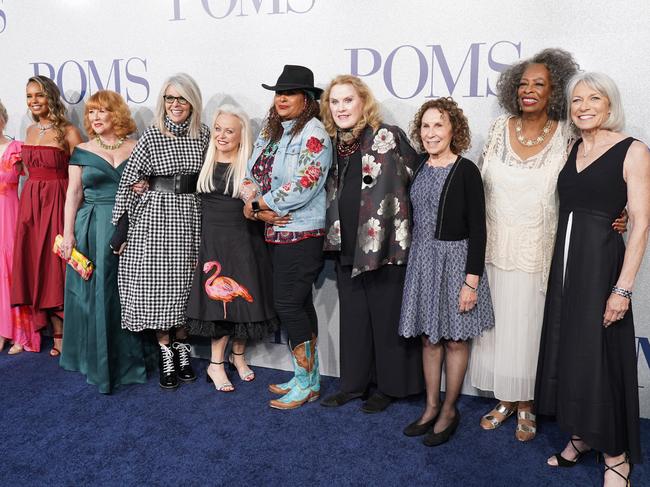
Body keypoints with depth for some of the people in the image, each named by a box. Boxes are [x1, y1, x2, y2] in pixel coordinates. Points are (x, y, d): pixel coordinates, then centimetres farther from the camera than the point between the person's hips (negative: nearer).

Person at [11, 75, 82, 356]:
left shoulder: (68, 132, -7)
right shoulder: (30, 131, 13)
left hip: (58, 203, -6)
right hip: (30, 203, 6)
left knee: (57, 266, -2)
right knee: (36, 266, 6)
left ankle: (68, 335, 10)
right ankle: (58, 335, 17)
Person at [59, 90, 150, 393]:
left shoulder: (137, 149, 6)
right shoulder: (82, 152, 7)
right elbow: (73, 193, 4)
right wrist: (68, 233, -4)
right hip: (92, 230, 1)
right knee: (93, 293, 3)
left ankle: (127, 360, 16)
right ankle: (97, 361, 16)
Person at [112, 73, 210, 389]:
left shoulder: (203, 135, 4)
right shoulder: (151, 136, -3)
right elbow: (128, 181, -3)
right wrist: (121, 226, -6)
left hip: (191, 216, 2)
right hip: (156, 215, -2)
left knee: (185, 281, 8)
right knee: (157, 281, 1)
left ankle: (181, 346, 23)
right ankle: (165, 352, 13)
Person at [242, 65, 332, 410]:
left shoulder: (314, 133, -11)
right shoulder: (269, 131, 14)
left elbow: (302, 187, -21)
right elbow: (251, 175, 11)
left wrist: (255, 204, -13)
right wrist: (259, 210, -9)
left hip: (302, 233, -8)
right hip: (276, 232, 8)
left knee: (287, 304, -5)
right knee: (300, 304, 13)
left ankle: (306, 383, 12)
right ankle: (308, 379, 25)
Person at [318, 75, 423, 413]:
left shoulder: (388, 137, -9)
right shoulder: (334, 145, 11)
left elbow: (415, 180, -8)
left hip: (385, 246, -6)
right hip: (347, 246, 6)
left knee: (387, 317, 6)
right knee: (352, 317, 14)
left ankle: (389, 385, 21)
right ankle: (354, 382, 27)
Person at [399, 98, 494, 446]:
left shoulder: (465, 171, -10)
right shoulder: (419, 170, 7)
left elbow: (477, 229, -12)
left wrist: (472, 280, -15)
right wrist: (416, 257, 11)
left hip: (455, 260, -5)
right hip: (422, 260, 6)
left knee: (455, 338, 6)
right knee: (429, 336, 13)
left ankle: (449, 410, 22)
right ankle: (432, 407, 27)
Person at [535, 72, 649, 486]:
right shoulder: (572, 150, 10)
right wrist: (560, 262, 5)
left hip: (602, 261, -6)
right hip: (564, 259, 6)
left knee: (600, 354, 0)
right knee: (568, 349, 12)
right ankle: (580, 436, 30)